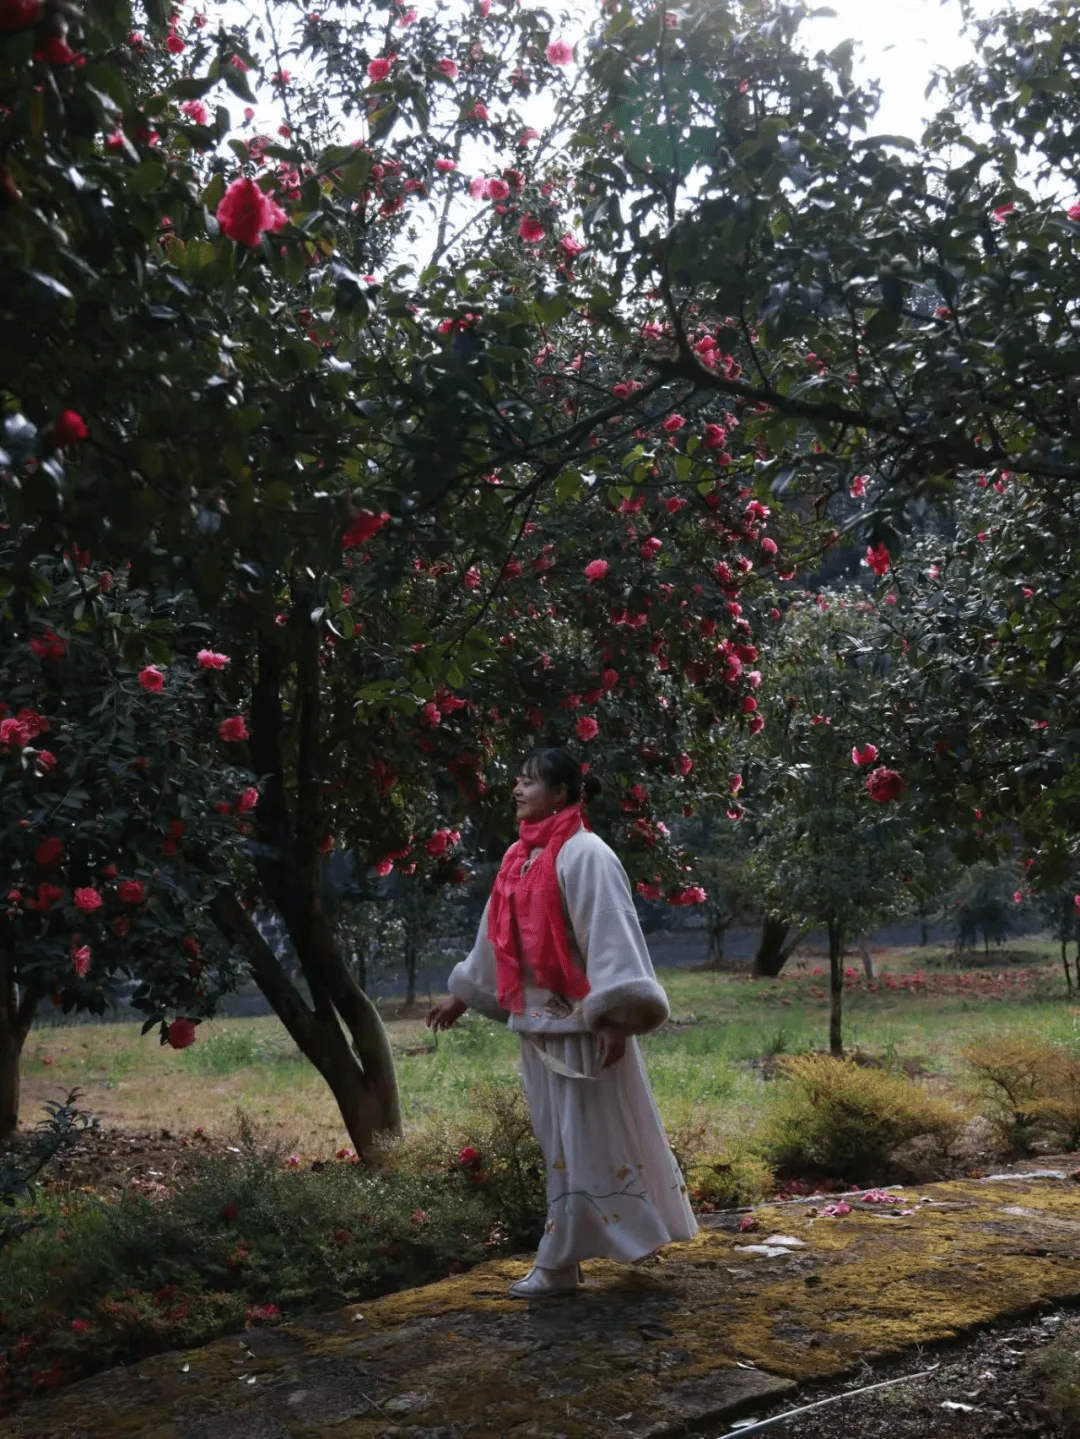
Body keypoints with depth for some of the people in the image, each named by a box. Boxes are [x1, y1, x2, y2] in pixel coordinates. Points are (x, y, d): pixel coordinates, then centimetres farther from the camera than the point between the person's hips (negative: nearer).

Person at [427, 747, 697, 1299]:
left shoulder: (584, 854, -14)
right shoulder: (521, 856, 10)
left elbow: (610, 934, -21)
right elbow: (499, 935, 21)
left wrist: (616, 1017, -27)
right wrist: (462, 995, 27)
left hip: (582, 1021, -8)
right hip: (538, 1019, 8)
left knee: (584, 1138, 2)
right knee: (560, 1139, 13)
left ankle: (561, 1262, 9)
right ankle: (565, 1257, 23)